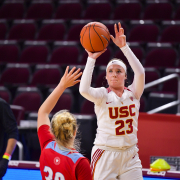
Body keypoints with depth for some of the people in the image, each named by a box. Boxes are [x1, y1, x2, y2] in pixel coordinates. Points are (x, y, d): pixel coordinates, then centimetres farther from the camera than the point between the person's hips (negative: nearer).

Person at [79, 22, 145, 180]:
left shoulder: (133, 93, 5)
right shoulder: (103, 94, -2)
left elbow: (140, 72, -12)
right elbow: (84, 90, -23)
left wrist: (124, 47, -16)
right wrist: (92, 59, -17)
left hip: (130, 155, 3)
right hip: (105, 153, -3)